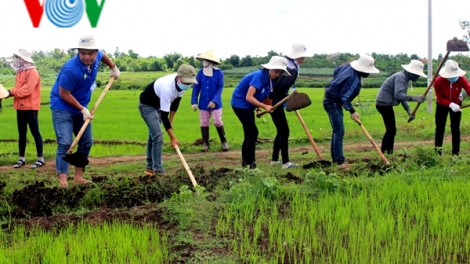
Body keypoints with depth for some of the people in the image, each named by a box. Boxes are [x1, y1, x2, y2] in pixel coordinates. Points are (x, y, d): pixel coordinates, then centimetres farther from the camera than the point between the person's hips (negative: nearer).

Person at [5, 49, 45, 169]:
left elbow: (28, 89, -22)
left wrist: (12, 92, -18)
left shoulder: (32, 72, -14)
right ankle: (21, 158, 18)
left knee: (35, 132, -3)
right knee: (21, 133, 12)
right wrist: (10, 92, -5)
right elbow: (18, 88, 15)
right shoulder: (20, 71, 14)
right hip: (20, 107, 9)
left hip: (30, 107, -9)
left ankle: (40, 158, 2)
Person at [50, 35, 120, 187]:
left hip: (81, 108, 8)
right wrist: (83, 110, -19)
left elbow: (102, 55, 18)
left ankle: (78, 178, 18)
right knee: (65, 143, -18)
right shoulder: (70, 70, -32)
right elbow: (64, 94, -24)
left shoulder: (96, 57, -10)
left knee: (86, 143, 10)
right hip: (63, 108, -8)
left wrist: (114, 68, 24)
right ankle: (63, 181, -23)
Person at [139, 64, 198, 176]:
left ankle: (150, 168, 24)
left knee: (153, 135, 15)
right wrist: (173, 138, -33)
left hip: (159, 105, 8)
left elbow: (176, 101, 2)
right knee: (158, 136, -17)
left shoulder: (183, 83, -17)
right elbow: (164, 115, -36)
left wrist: (170, 120, 5)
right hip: (147, 106, -8)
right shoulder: (167, 88, -41)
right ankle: (158, 171, -14)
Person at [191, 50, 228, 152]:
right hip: (203, 103, 3)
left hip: (215, 104, -3)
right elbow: (196, 87, 1)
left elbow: (220, 88, -11)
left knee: (218, 122, -2)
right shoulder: (200, 73, -2)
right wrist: (194, 102, -4)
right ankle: (205, 143, 18)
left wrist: (215, 101, -22)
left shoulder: (218, 73, -10)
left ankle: (224, 141, 16)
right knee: (204, 124, 7)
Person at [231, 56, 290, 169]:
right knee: (253, 132, -13)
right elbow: (249, 97, -33)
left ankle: (245, 162, 22)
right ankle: (251, 163, -12)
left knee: (249, 134, 12)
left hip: (248, 106, 9)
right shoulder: (259, 76, -26)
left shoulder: (271, 80, 0)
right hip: (240, 103, -9)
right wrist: (264, 106, -35)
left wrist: (259, 108, -3)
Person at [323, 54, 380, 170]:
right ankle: (340, 161, -18)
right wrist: (352, 111, -23)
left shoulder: (349, 66, 1)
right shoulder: (354, 79, -27)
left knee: (337, 131, 16)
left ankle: (335, 158, 22)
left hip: (331, 99, 11)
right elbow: (344, 98, -27)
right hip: (333, 102, -11)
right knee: (339, 131, -15)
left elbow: (336, 71, 19)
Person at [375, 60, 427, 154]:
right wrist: (415, 98, -37)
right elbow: (398, 95, -31)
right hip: (384, 103, -11)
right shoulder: (400, 77, -18)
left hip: (386, 104, 11)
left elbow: (403, 97, 13)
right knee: (392, 130, -9)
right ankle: (389, 153, -7)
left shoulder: (405, 78, 13)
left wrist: (409, 110, 0)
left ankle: (383, 152, 24)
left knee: (390, 130, 17)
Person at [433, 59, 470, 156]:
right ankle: (437, 152, 13)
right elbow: (440, 98, -24)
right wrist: (450, 104, -42)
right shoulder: (438, 82, -29)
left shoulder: (461, 79, -26)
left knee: (455, 129, 3)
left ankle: (456, 153, 10)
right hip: (442, 105, -1)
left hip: (456, 104, 1)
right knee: (440, 128, 3)